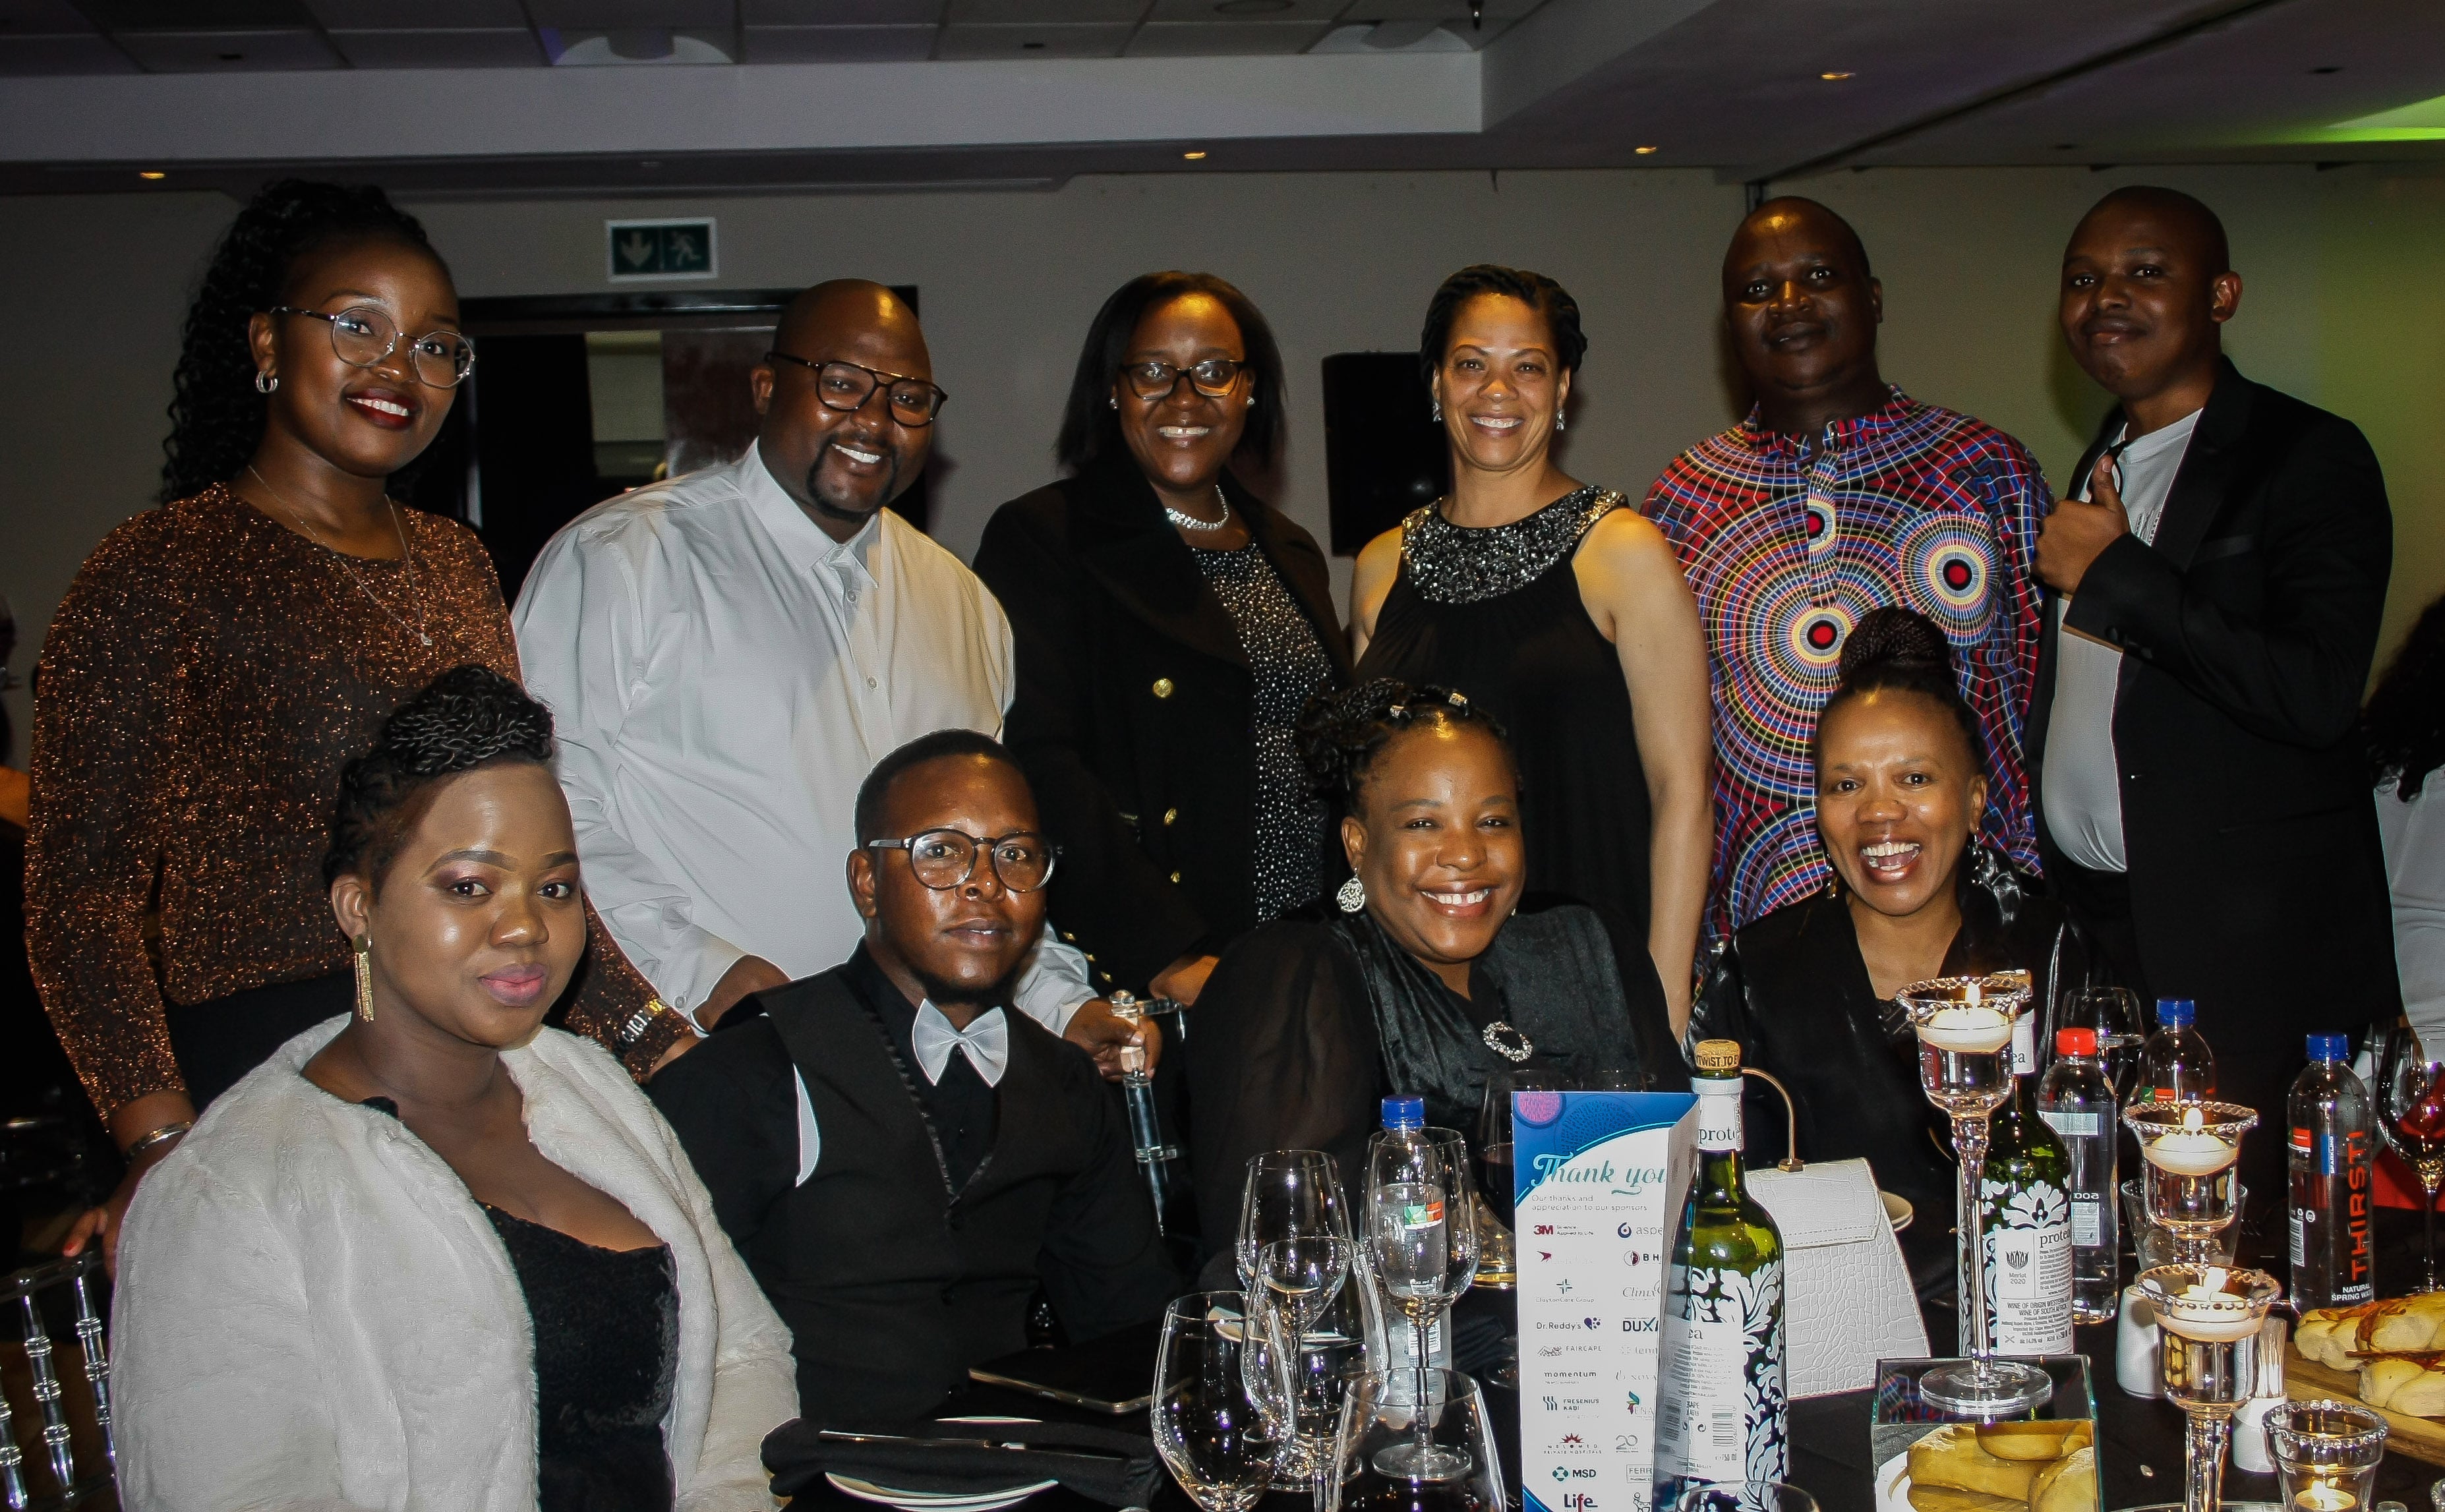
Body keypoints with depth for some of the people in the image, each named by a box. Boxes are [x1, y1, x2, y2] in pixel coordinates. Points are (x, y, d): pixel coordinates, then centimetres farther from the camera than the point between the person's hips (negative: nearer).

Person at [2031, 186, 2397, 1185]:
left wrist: (2116, 576, -14)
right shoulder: (2097, 470, 17)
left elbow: (2316, 694, -19)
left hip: (2247, 952, -6)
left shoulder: (2309, 457, -6)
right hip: (2085, 925, 6)